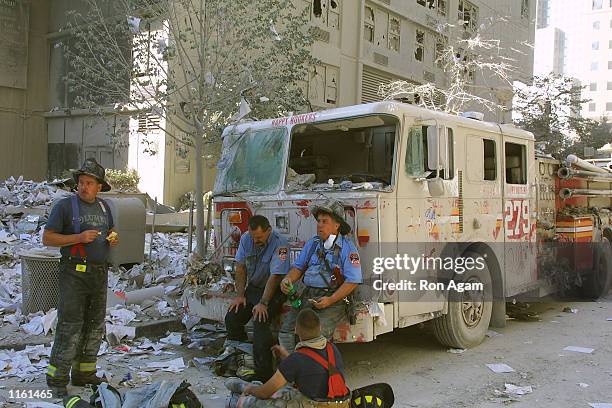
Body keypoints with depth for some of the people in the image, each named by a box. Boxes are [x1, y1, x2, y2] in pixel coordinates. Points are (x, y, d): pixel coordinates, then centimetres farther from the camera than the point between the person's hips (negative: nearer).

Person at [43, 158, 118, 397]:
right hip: (75, 273, -7)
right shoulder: (65, 206, -6)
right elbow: (47, 238, -9)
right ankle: (57, 378, 2)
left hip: (100, 273, 7)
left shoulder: (104, 207, 12)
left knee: (95, 325, 11)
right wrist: (79, 238, -19)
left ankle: (83, 372, 23)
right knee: (70, 325, -8)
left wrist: (113, 239, 2)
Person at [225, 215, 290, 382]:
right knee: (231, 318, -9)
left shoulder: (280, 244, -23)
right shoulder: (246, 238, -5)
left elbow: (274, 276, -25)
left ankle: (263, 375, -19)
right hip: (252, 287, 6)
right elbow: (240, 267, 3)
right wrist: (240, 295, -3)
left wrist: (263, 303, -27)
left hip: (273, 291, -6)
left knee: (259, 322, -26)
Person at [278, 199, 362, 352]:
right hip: (308, 296, 5)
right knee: (286, 330, -12)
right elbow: (299, 267, 20)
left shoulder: (347, 248, -2)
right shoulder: (312, 244, 16)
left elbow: (353, 281, -8)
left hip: (333, 299, -5)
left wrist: (331, 300, -16)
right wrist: (288, 279, -3)